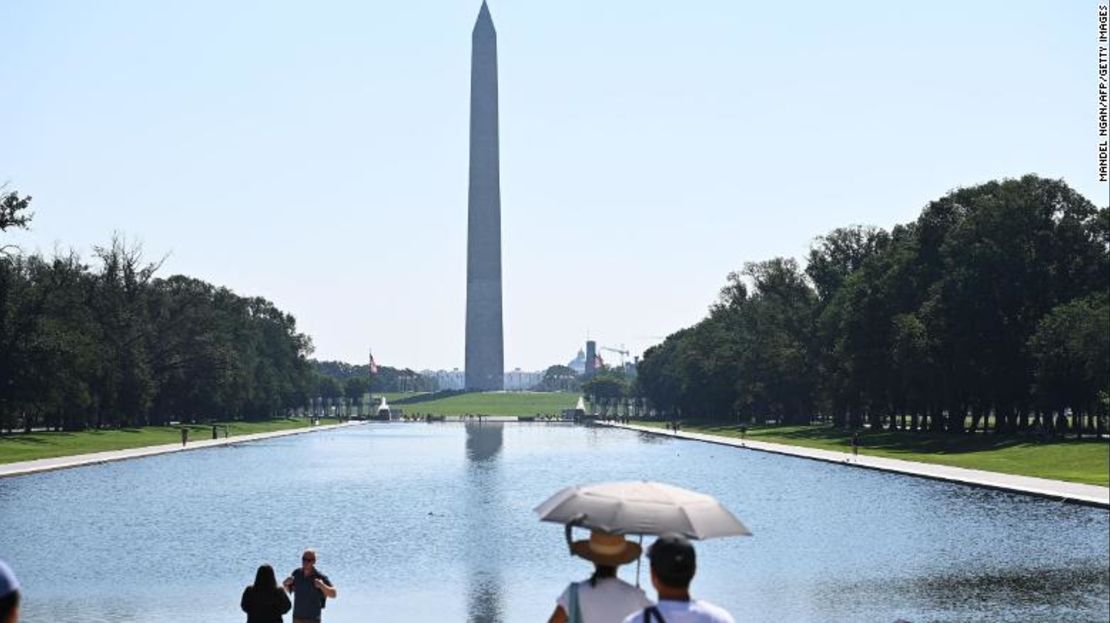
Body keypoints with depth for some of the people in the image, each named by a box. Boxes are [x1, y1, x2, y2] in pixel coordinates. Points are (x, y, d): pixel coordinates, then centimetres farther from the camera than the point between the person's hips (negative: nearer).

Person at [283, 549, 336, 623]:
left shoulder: (320, 577, -15)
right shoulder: (296, 573, -2)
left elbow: (333, 594, -17)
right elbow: (289, 589, 13)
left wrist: (322, 586, -35)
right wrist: (286, 584, -10)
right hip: (297, 617, 5)